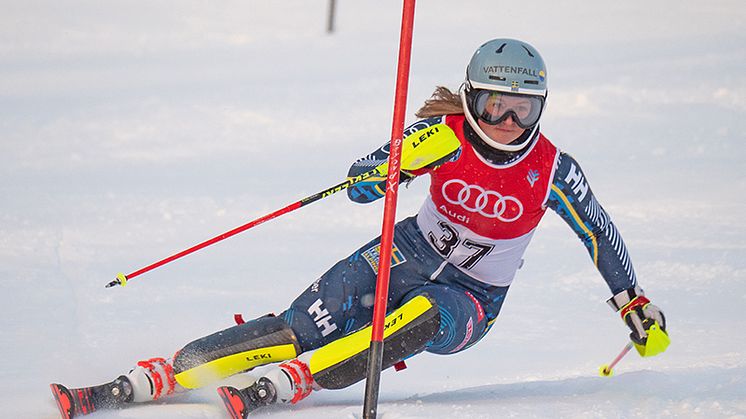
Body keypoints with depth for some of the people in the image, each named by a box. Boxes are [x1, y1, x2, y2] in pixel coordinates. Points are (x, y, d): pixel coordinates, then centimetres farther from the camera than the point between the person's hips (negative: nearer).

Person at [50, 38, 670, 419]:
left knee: (427, 315, -39)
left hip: (471, 300, -1)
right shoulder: (445, 134, -12)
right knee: (298, 329, -21)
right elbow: (360, 186, -14)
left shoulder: (553, 171, -13)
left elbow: (600, 234, 4)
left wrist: (637, 305, 8)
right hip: (408, 255, 1)